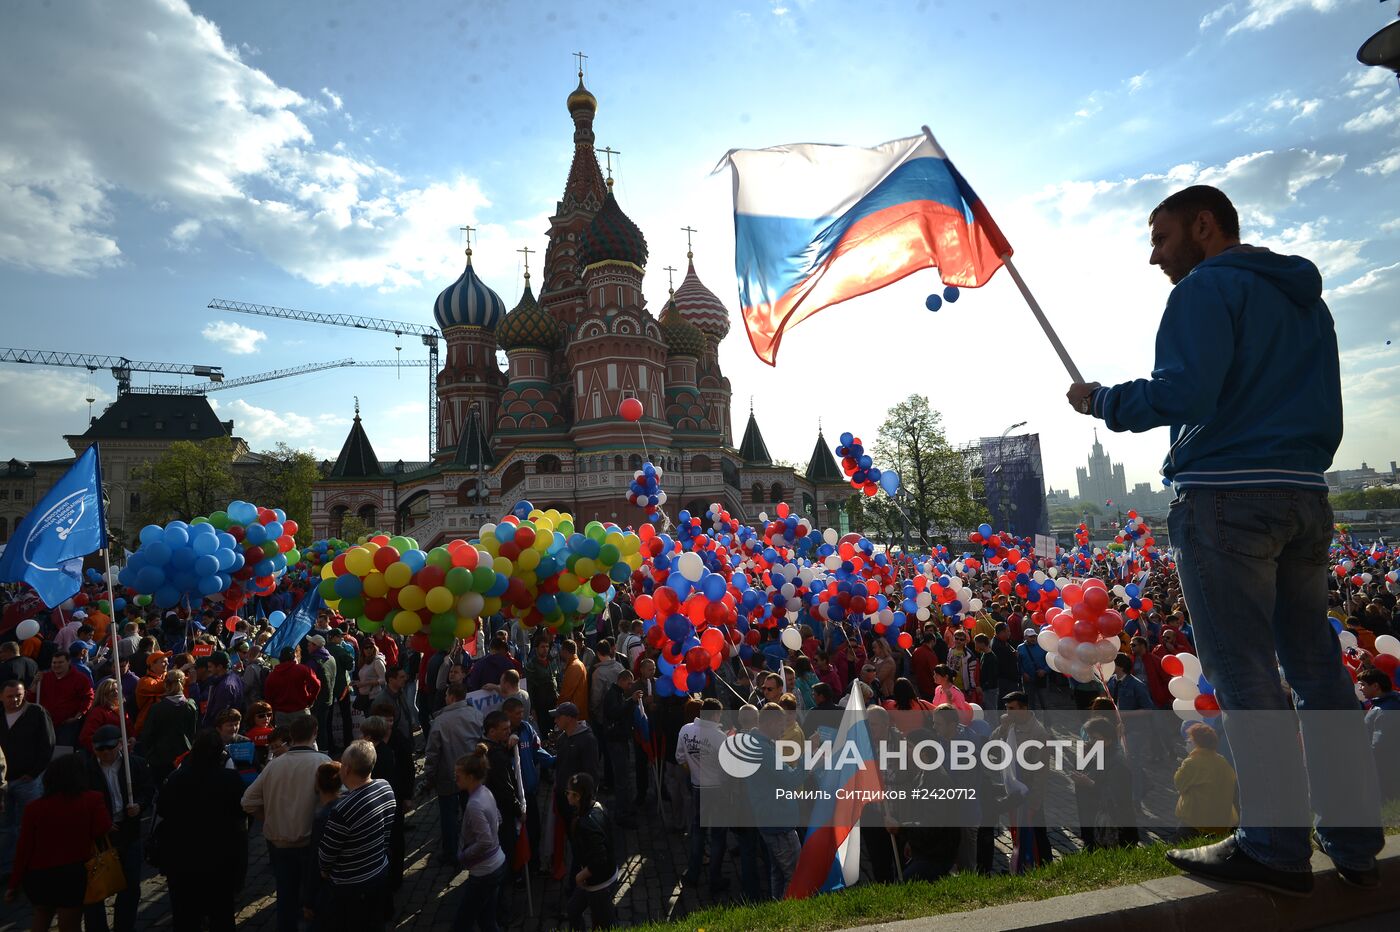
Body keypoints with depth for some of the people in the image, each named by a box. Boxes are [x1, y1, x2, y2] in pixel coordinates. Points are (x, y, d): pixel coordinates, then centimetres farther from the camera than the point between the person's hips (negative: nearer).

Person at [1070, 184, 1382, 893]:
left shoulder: (1207, 287, -5)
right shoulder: (1306, 299, 23)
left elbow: (1183, 393, -18)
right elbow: (1324, 419, 23)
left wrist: (1101, 400, -5)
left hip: (1225, 498, -9)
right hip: (1304, 498, 9)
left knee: (1244, 674, -4)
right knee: (1317, 667, 12)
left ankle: (1275, 848, 3)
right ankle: (1354, 843, 20)